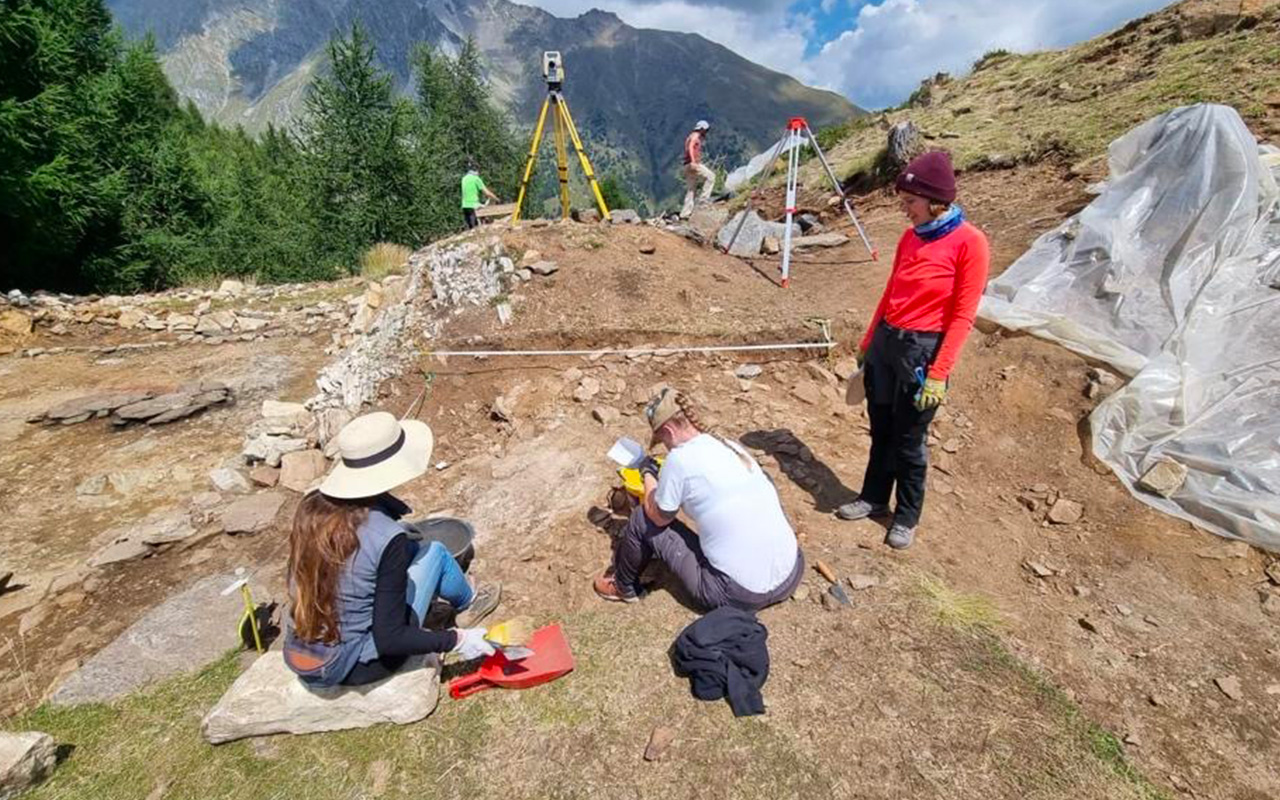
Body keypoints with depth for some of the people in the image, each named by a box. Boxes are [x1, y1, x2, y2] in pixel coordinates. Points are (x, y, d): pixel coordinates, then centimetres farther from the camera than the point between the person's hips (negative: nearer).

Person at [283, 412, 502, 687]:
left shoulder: (311, 507, -9)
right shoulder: (387, 539, -27)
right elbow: (389, 640, -22)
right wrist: (456, 640, -8)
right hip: (354, 671, -6)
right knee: (434, 552, 4)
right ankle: (468, 604, 34)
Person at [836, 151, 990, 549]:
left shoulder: (969, 242, -12)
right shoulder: (910, 237, 7)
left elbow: (963, 316, -13)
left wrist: (938, 374, -17)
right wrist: (867, 343, 17)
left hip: (923, 349, -6)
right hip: (886, 341, 6)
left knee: (908, 440, 6)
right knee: (880, 430, 16)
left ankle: (906, 517, 27)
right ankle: (873, 498, 35)